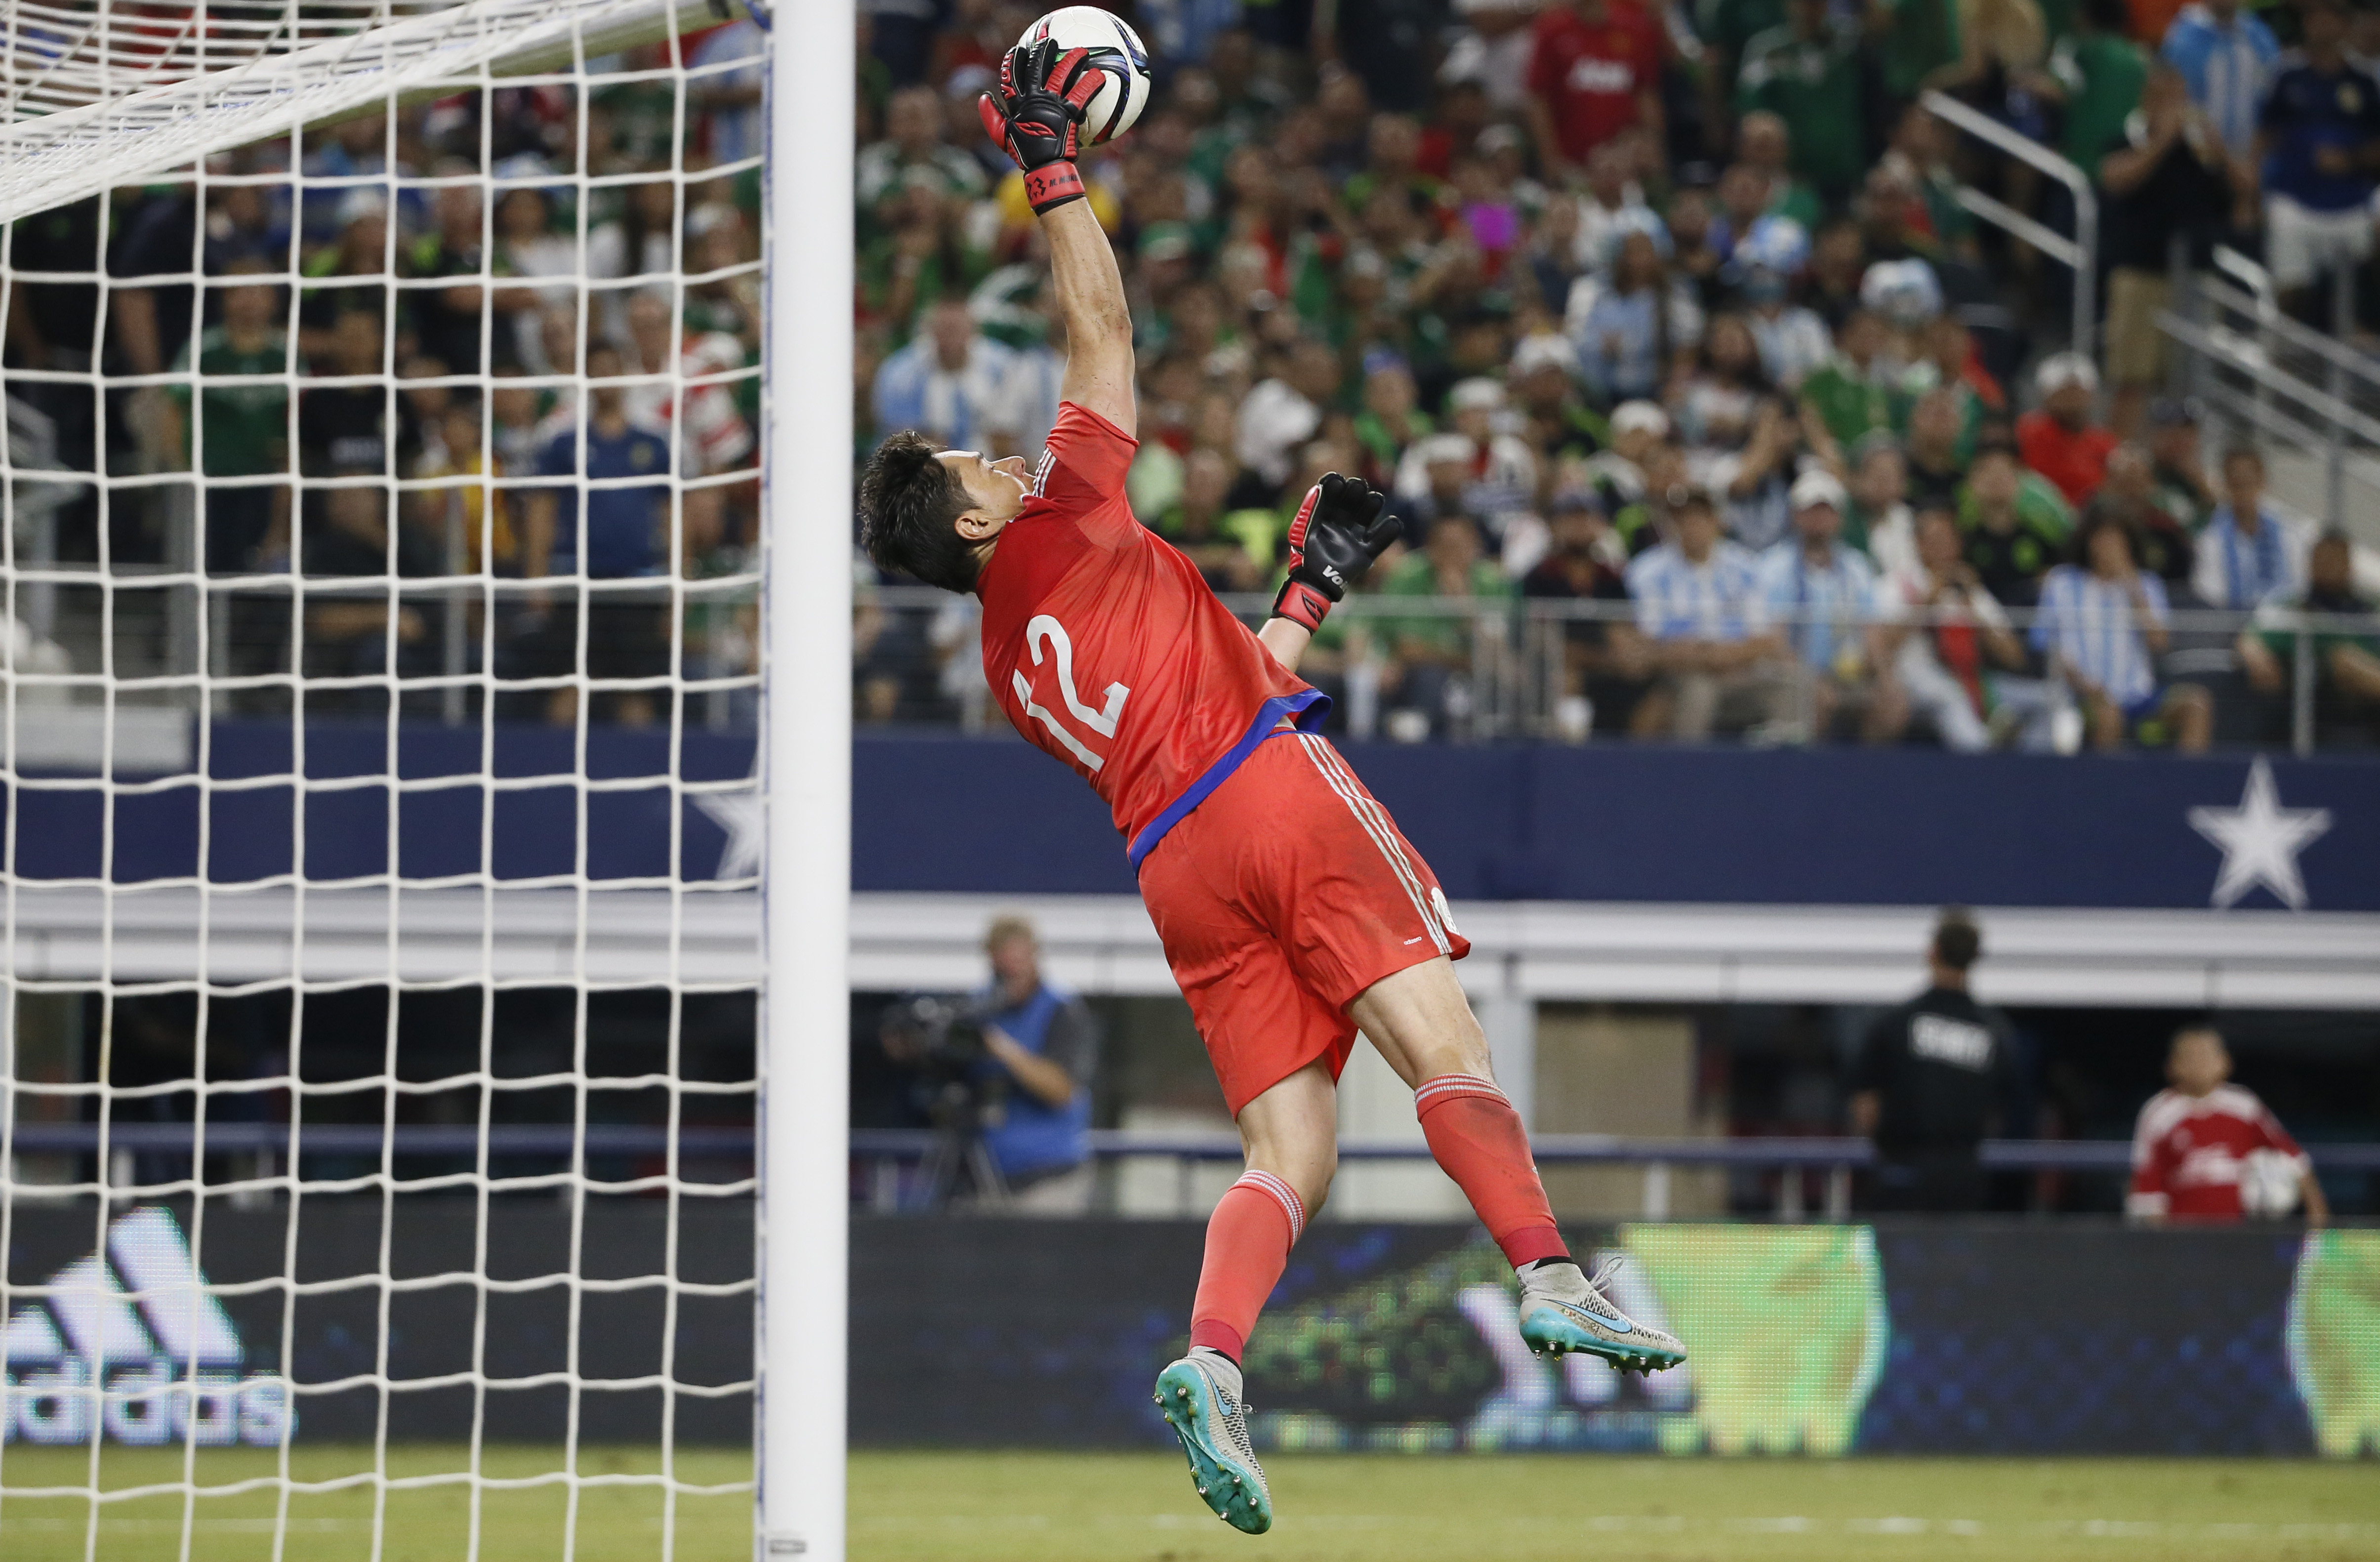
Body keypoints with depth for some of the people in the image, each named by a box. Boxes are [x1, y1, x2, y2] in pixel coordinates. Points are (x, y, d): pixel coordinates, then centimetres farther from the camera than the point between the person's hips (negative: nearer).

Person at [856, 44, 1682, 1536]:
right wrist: (1053, 166, 18)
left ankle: (1213, 1356, -28)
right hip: (1274, 795, -6)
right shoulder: (1063, 522, 8)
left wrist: (1311, 590, 33)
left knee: (1290, 1149, -3)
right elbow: (1103, 322, 12)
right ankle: (1551, 1273, -36)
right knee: (1435, 1031, -16)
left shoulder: (1007, 667, 24)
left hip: (1177, 870, 6)